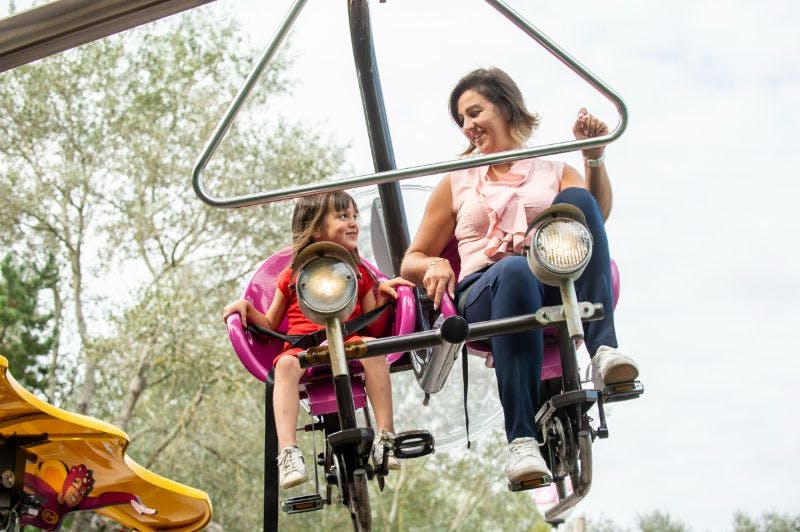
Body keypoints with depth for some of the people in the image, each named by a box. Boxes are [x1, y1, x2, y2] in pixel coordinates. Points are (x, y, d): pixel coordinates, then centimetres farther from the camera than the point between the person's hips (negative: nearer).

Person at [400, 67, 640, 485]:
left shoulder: (555, 173, 24)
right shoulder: (456, 183, 26)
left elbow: (597, 215, 0)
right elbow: (411, 262, 21)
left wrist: (594, 158, -16)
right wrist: (434, 265, -2)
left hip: (557, 294, 1)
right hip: (484, 296, -1)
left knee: (576, 200, -26)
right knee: (516, 270, -39)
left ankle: (603, 348, -40)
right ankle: (521, 440, -47)